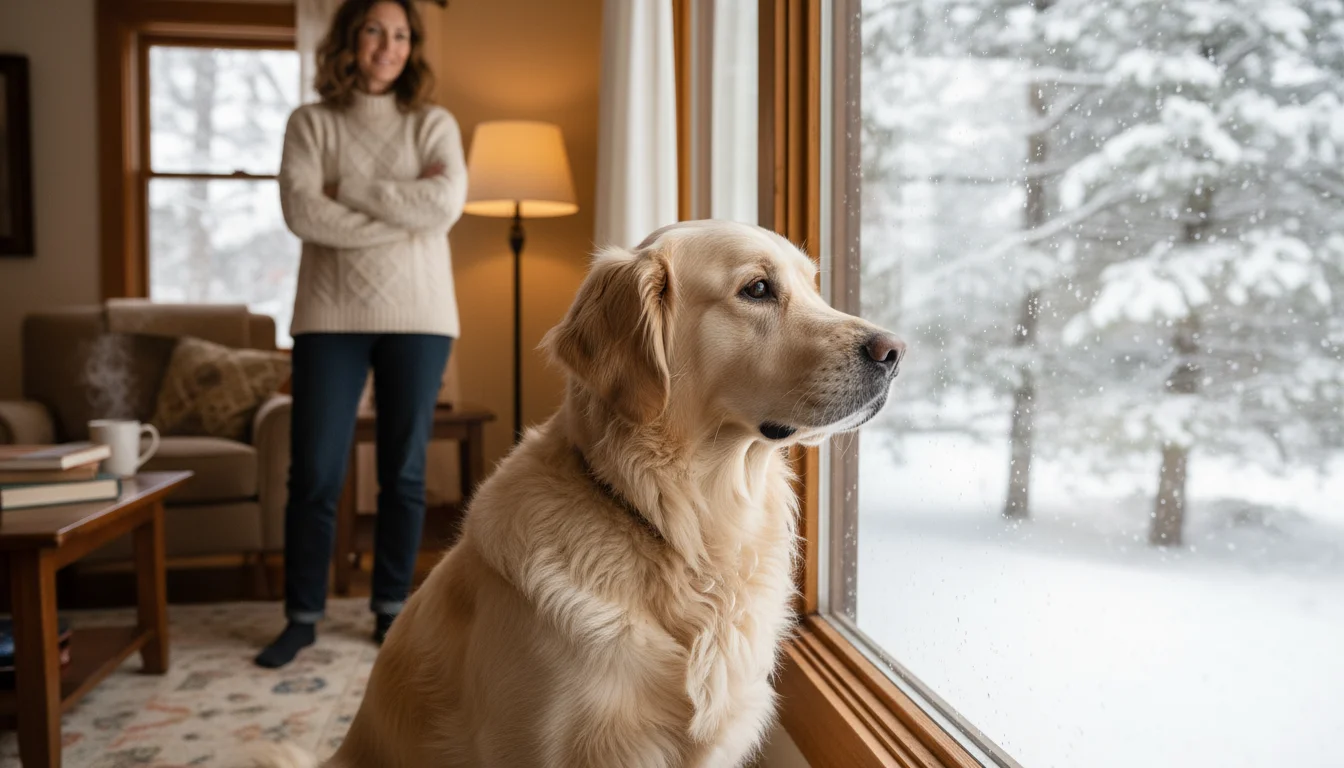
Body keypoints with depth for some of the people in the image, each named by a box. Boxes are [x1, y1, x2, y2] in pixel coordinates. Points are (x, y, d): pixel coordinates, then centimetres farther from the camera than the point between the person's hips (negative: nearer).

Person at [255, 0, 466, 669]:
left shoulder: (434, 124, 8)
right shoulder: (310, 123, 7)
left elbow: (446, 202, -11)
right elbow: (302, 212, -9)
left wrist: (352, 190, -9)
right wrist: (402, 213, -11)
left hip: (417, 317, 0)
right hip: (330, 316, 0)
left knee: (404, 472, 5)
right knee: (313, 474, 0)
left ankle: (391, 609, 20)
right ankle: (303, 615, 16)